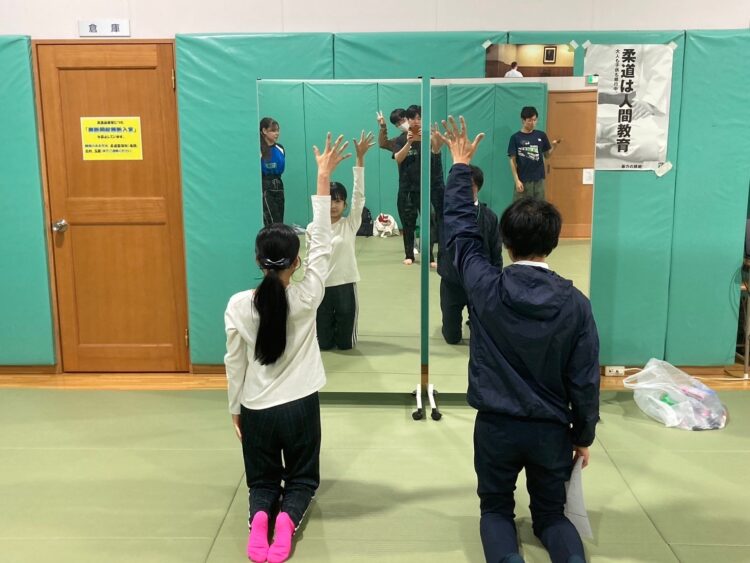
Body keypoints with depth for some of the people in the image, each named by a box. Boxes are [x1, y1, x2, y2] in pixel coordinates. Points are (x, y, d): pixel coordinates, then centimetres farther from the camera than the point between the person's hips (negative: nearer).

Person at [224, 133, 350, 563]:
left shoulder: (238, 305, -12)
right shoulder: (307, 298, -15)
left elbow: (235, 363, -4)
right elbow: (322, 243, -11)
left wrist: (235, 409, 11)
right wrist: (324, 178, -12)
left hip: (256, 409, 1)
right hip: (300, 405, -1)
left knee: (263, 480, 21)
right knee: (302, 478, 19)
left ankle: (259, 516, -11)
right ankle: (287, 519, -12)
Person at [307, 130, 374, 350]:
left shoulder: (350, 224, -3)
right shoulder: (312, 228, 0)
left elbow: (359, 195, -14)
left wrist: (360, 158, -21)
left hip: (345, 285, -1)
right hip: (321, 287, 1)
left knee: (346, 343, 7)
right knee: (323, 343, 9)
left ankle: (340, 329, 41)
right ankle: (331, 329, 43)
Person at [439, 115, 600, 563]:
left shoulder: (485, 288, -15)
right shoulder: (576, 303, -13)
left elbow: (461, 228, 0)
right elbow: (585, 380, -8)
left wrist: (461, 166, 10)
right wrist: (584, 435, 8)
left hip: (496, 426, -1)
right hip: (552, 430, 1)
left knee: (496, 510, 19)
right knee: (551, 513, 21)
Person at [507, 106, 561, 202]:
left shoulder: (541, 135, 5)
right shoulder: (515, 137, -4)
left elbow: (546, 155, 13)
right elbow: (512, 161, -4)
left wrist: (553, 146, -7)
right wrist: (516, 180, -11)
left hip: (539, 180, 3)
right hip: (523, 180, -3)